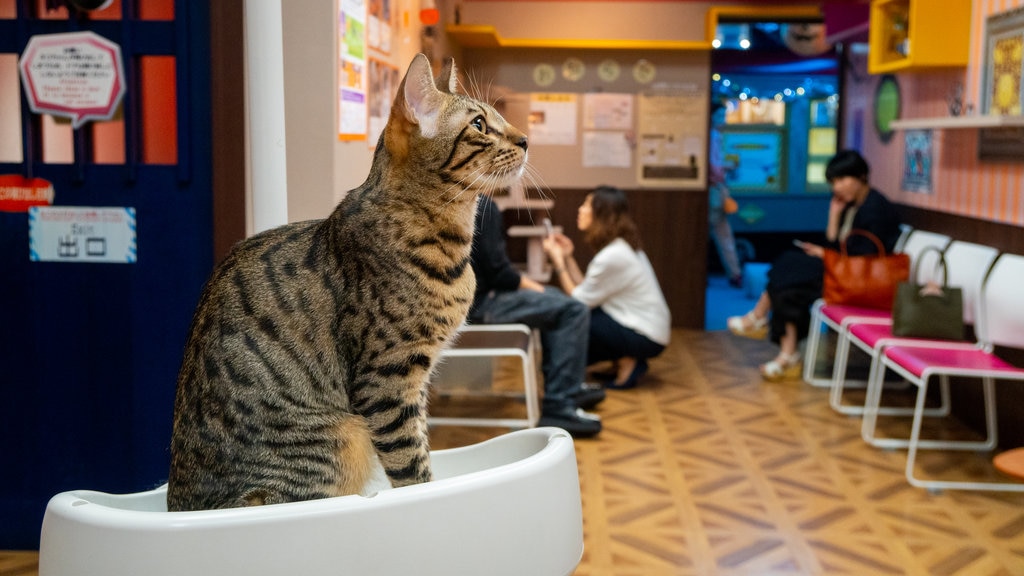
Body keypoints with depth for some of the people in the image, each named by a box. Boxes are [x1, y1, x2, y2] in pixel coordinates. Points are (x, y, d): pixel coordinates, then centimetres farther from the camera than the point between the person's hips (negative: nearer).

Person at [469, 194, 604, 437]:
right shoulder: (483, 206, -15)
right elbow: (496, 270, -19)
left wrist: (524, 281, 10)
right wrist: (531, 285, -2)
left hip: (466, 296, 10)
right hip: (478, 302, -10)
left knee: (553, 297, 25)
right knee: (573, 311, -12)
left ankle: (567, 385, 26)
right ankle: (559, 406, -14)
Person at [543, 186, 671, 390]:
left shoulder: (612, 256, -22)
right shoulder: (620, 246, 7)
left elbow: (580, 300, -15)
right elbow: (588, 292, 5)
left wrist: (558, 260, -10)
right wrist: (567, 258, 6)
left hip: (646, 338, -10)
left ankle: (625, 363, -3)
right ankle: (625, 360, 10)